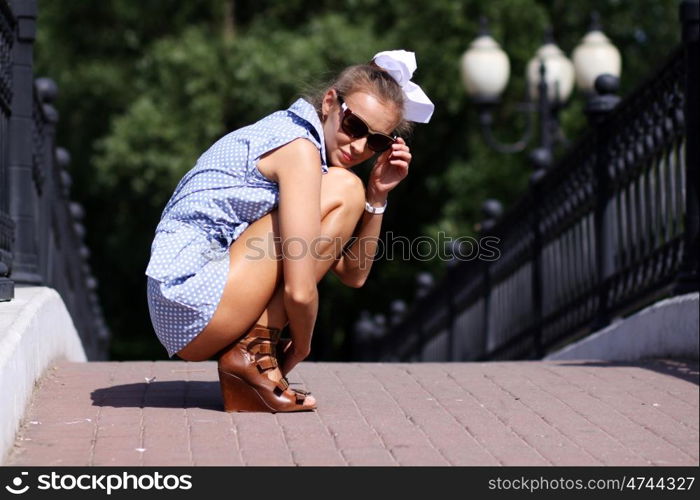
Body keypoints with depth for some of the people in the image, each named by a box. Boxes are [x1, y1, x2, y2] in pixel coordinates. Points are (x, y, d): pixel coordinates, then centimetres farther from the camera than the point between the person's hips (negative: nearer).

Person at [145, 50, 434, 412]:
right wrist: (301, 347, 0)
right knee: (343, 191, -10)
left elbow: (352, 274, 16)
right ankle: (254, 349, -10)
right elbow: (300, 292, -19)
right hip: (195, 303, -10)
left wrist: (377, 196, 6)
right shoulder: (300, 148, -12)